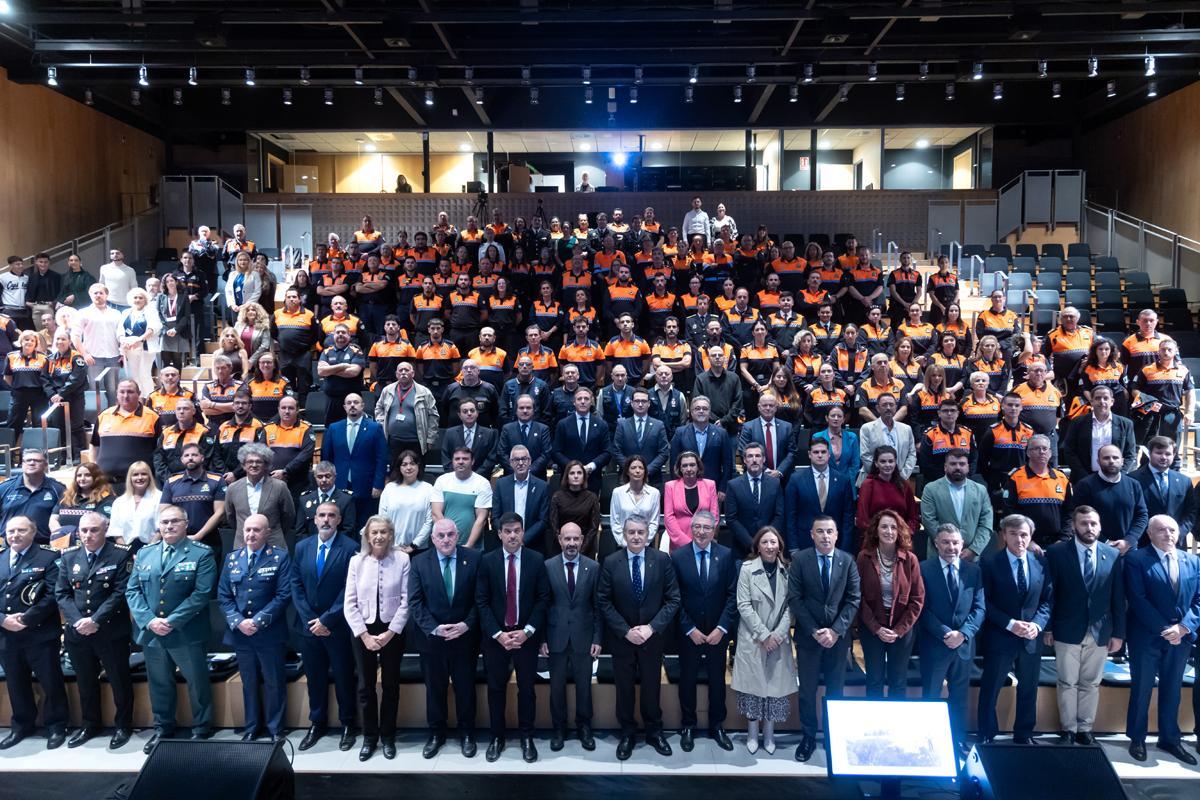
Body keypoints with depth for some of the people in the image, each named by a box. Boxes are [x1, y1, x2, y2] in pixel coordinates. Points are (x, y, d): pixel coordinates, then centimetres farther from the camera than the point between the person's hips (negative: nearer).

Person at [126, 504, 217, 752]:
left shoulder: (201, 553, -6)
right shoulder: (144, 553, 9)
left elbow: (202, 593, -14)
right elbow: (132, 591, 4)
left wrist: (172, 621, -19)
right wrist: (149, 620, -11)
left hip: (187, 634, -4)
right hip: (151, 634, 4)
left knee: (197, 683, 6)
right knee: (159, 683, 17)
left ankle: (201, 731, 22)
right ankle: (162, 729, 34)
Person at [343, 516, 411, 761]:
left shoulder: (402, 560, -9)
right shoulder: (356, 561, -4)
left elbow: (406, 601, -8)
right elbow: (349, 603, -3)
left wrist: (389, 633, -12)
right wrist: (365, 635, -9)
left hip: (392, 631, -1)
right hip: (363, 631, 1)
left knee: (391, 685, 11)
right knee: (365, 686, 10)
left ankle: (388, 737, 25)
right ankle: (369, 738, 25)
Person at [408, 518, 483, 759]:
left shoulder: (474, 558, -6)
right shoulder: (420, 562, -3)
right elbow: (415, 601, -5)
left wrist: (467, 624, -14)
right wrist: (434, 628, -15)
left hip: (465, 636, -1)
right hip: (432, 637, 1)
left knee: (465, 687, 11)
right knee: (434, 688, 13)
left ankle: (466, 733, 29)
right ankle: (436, 733, 30)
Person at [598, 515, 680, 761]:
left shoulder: (662, 560, -7)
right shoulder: (610, 563, -8)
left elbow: (673, 599, -6)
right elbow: (603, 602, -6)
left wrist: (651, 627, -15)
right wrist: (626, 631, -13)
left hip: (652, 637, 0)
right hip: (621, 638, 0)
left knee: (652, 687, 13)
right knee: (624, 688, 12)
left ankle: (654, 732, 32)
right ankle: (627, 733, 29)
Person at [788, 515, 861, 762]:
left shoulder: (847, 560, -3)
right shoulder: (799, 559, -6)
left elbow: (854, 598, -3)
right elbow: (794, 599, -7)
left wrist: (836, 630, -11)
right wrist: (814, 631, -12)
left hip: (838, 636, 1)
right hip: (808, 635, -1)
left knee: (836, 689, 11)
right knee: (807, 690, 7)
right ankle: (808, 737, 21)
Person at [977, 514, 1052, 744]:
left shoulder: (1041, 563, 2)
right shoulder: (989, 563, -9)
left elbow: (1048, 599, 4)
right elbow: (985, 602, -10)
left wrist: (1037, 624, -11)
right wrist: (1010, 624, -18)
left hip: (1031, 639, 4)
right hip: (999, 637, -3)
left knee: (1028, 690, 16)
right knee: (990, 691, 6)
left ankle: (1023, 736, 34)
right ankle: (986, 738, 20)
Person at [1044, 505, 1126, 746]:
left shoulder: (1114, 555, 2)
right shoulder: (1056, 552, -5)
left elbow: (1118, 597, 4)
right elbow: (1048, 593, -4)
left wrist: (1118, 632, 2)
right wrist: (1047, 627, -5)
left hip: (1100, 632, 2)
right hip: (1067, 631, -2)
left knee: (1091, 684, 11)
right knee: (1067, 683, 6)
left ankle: (1085, 729, 24)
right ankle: (1068, 730, 18)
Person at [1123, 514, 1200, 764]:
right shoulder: (1136, 559, -9)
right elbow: (1138, 600, -14)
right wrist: (1164, 629, -18)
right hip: (1147, 637, -4)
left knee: (1172, 690, 15)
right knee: (1141, 689, 7)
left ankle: (1169, 739, 29)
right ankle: (1137, 739, 20)